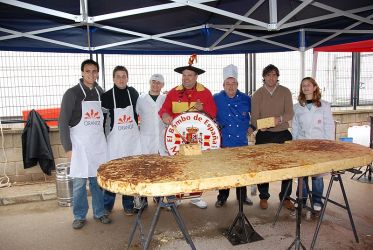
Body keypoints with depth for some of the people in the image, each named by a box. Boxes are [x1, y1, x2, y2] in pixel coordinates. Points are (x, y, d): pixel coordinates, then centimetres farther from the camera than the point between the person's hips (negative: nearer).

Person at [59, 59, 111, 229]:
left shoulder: (101, 92, 8)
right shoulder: (72, 93, -5)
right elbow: (63, 122, -6)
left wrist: (104, 136, 9)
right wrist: (68, 147, -10)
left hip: (98, 143, 4)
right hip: (79, 144, -3)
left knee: (98, 179, 10)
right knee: (79, 181, 3)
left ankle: (99, 212, 24)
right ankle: (79, 216, 19)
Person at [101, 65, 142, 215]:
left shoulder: (133, 93, 2)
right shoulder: (106, 96, -7)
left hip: (132, 139, 3)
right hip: (114, 140, -2)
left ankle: (128, 205, 24)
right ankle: (107, 206, 23)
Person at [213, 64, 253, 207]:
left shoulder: (246, 99, 3)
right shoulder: (216, 99, -2)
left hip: (242, 141, 2)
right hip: (223, 142, -1)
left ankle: (242, 195, 29)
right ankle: (222, 197, 23)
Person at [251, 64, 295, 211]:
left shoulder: (285, 92, 3)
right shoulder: (257, 94, 3)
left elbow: (290, 113, -7)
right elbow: (254, 117, -4)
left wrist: (280, 119, -28)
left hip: (283, 134, 1)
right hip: (264, 136, 0)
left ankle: (285, 197, 23)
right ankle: (263, 197, 22)